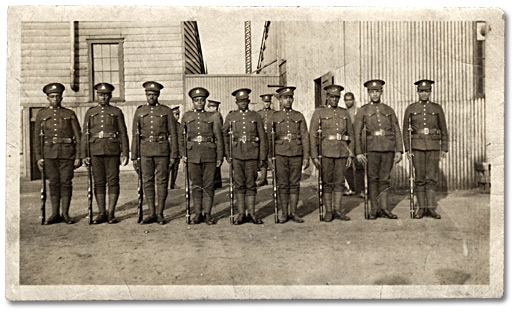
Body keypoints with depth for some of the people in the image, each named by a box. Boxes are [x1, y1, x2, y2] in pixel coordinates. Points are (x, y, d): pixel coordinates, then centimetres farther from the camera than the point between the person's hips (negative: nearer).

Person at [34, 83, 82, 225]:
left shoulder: (70, 114, 6)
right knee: (53, 183, 4)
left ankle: (65, 214, 9)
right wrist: (39, 157, 1)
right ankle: (55, 214, 12)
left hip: (67, 153, -1)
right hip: (49, 154, 1)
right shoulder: (41, 115, 10)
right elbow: (37, 137, 9)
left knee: (66, 182, 0)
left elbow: (78, 137, 4)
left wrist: (78, 156, -3)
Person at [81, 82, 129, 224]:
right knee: (99, 182, 4)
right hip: (96, 151, 2)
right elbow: (85, 135, 10)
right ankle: (101, 214, 11)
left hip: (112, 151, -2)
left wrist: (125, 153, -4)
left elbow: (123, 134, 4)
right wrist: (84, 155, 2)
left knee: (113, 181, -2)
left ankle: (111, 214, 5)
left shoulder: (117, 112, 8)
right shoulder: (90, 112, 12)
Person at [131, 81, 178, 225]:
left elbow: (173, 134, 1)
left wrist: (173, 155, -6)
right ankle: (152, 214, 13)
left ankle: (160, 214, 9)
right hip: (146, 151, 2)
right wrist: (134, 157, 4)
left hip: (162, 150, -2)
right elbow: (135, 135, 8)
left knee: (162, 182, 0)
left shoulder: (166, 111, 2)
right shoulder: (139, 111, 8)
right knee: (147, 182, 4)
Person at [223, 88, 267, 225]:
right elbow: (224, 133, 16)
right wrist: (227, 152, 10)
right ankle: (241, 214, 11)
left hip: (252, 154, 0)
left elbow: (262, 138, 4)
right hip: (237, 155, 1)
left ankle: (252, 213, 12)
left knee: (251, 184, 4)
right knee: (239, 184, 4)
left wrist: (262, 157, -1)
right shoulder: (231, 116, 7)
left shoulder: (256, 116, 5)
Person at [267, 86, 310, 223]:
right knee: (282, 184, 2)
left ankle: (294, 212, 14)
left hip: (296, 155, 1)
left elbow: (305, 137, 6)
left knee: (294, 184, 5)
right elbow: (268, 138, 5)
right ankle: (284, 213, 11)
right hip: (280, 155, -1)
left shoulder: (299, 116, 9)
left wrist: (306, 157, -1)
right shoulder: (274, 117, 7)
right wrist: (269, 156, -2)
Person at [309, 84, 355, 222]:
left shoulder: (344, 113, 11)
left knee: (340, 181, 6)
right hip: (326, 151, -3)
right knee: (327, 182, 1)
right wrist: (314, 156, -10)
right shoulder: (319, 112, 0)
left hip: (342, 151, 3)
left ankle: (337, 210, 16)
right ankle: (328, 211, 11)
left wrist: (350, 154, 7)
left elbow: (350, 135, 14)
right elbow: (312, 134, -4)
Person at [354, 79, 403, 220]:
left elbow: (397, 131, 10)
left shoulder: (389, 110, 11)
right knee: (372, 179, 2)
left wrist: (399, 150, 1)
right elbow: (357, 133, 1)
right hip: (372, 149, -2)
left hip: (389, 148, 2)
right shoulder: (363, 111, 5)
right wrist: (359, 152, -7)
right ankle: (374, 209, 11)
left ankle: (384, 208, 13)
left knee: (385, 179, 5)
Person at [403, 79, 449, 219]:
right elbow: (405, 130, 4)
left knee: (432, 177, -1)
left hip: (433, 146, 1)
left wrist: (444, 149, 2)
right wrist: (407, 149, -3)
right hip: (417, 146, 0)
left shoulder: (437, 108, 6)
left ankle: (430, 208, 6)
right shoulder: (411, 108, 4)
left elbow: (443, 130, 8)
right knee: (419, 178, 1)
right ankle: (422, 208, 8)